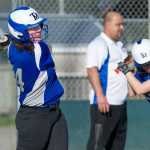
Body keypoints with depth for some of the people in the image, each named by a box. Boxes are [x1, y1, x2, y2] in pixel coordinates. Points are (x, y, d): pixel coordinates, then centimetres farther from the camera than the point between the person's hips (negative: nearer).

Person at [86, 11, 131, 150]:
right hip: (104, 103, -9)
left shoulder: (119, 45, 17)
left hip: (120, 103, 9)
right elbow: (92, 70, -22)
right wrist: (100, 96, -30)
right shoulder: (99, 44, -12)